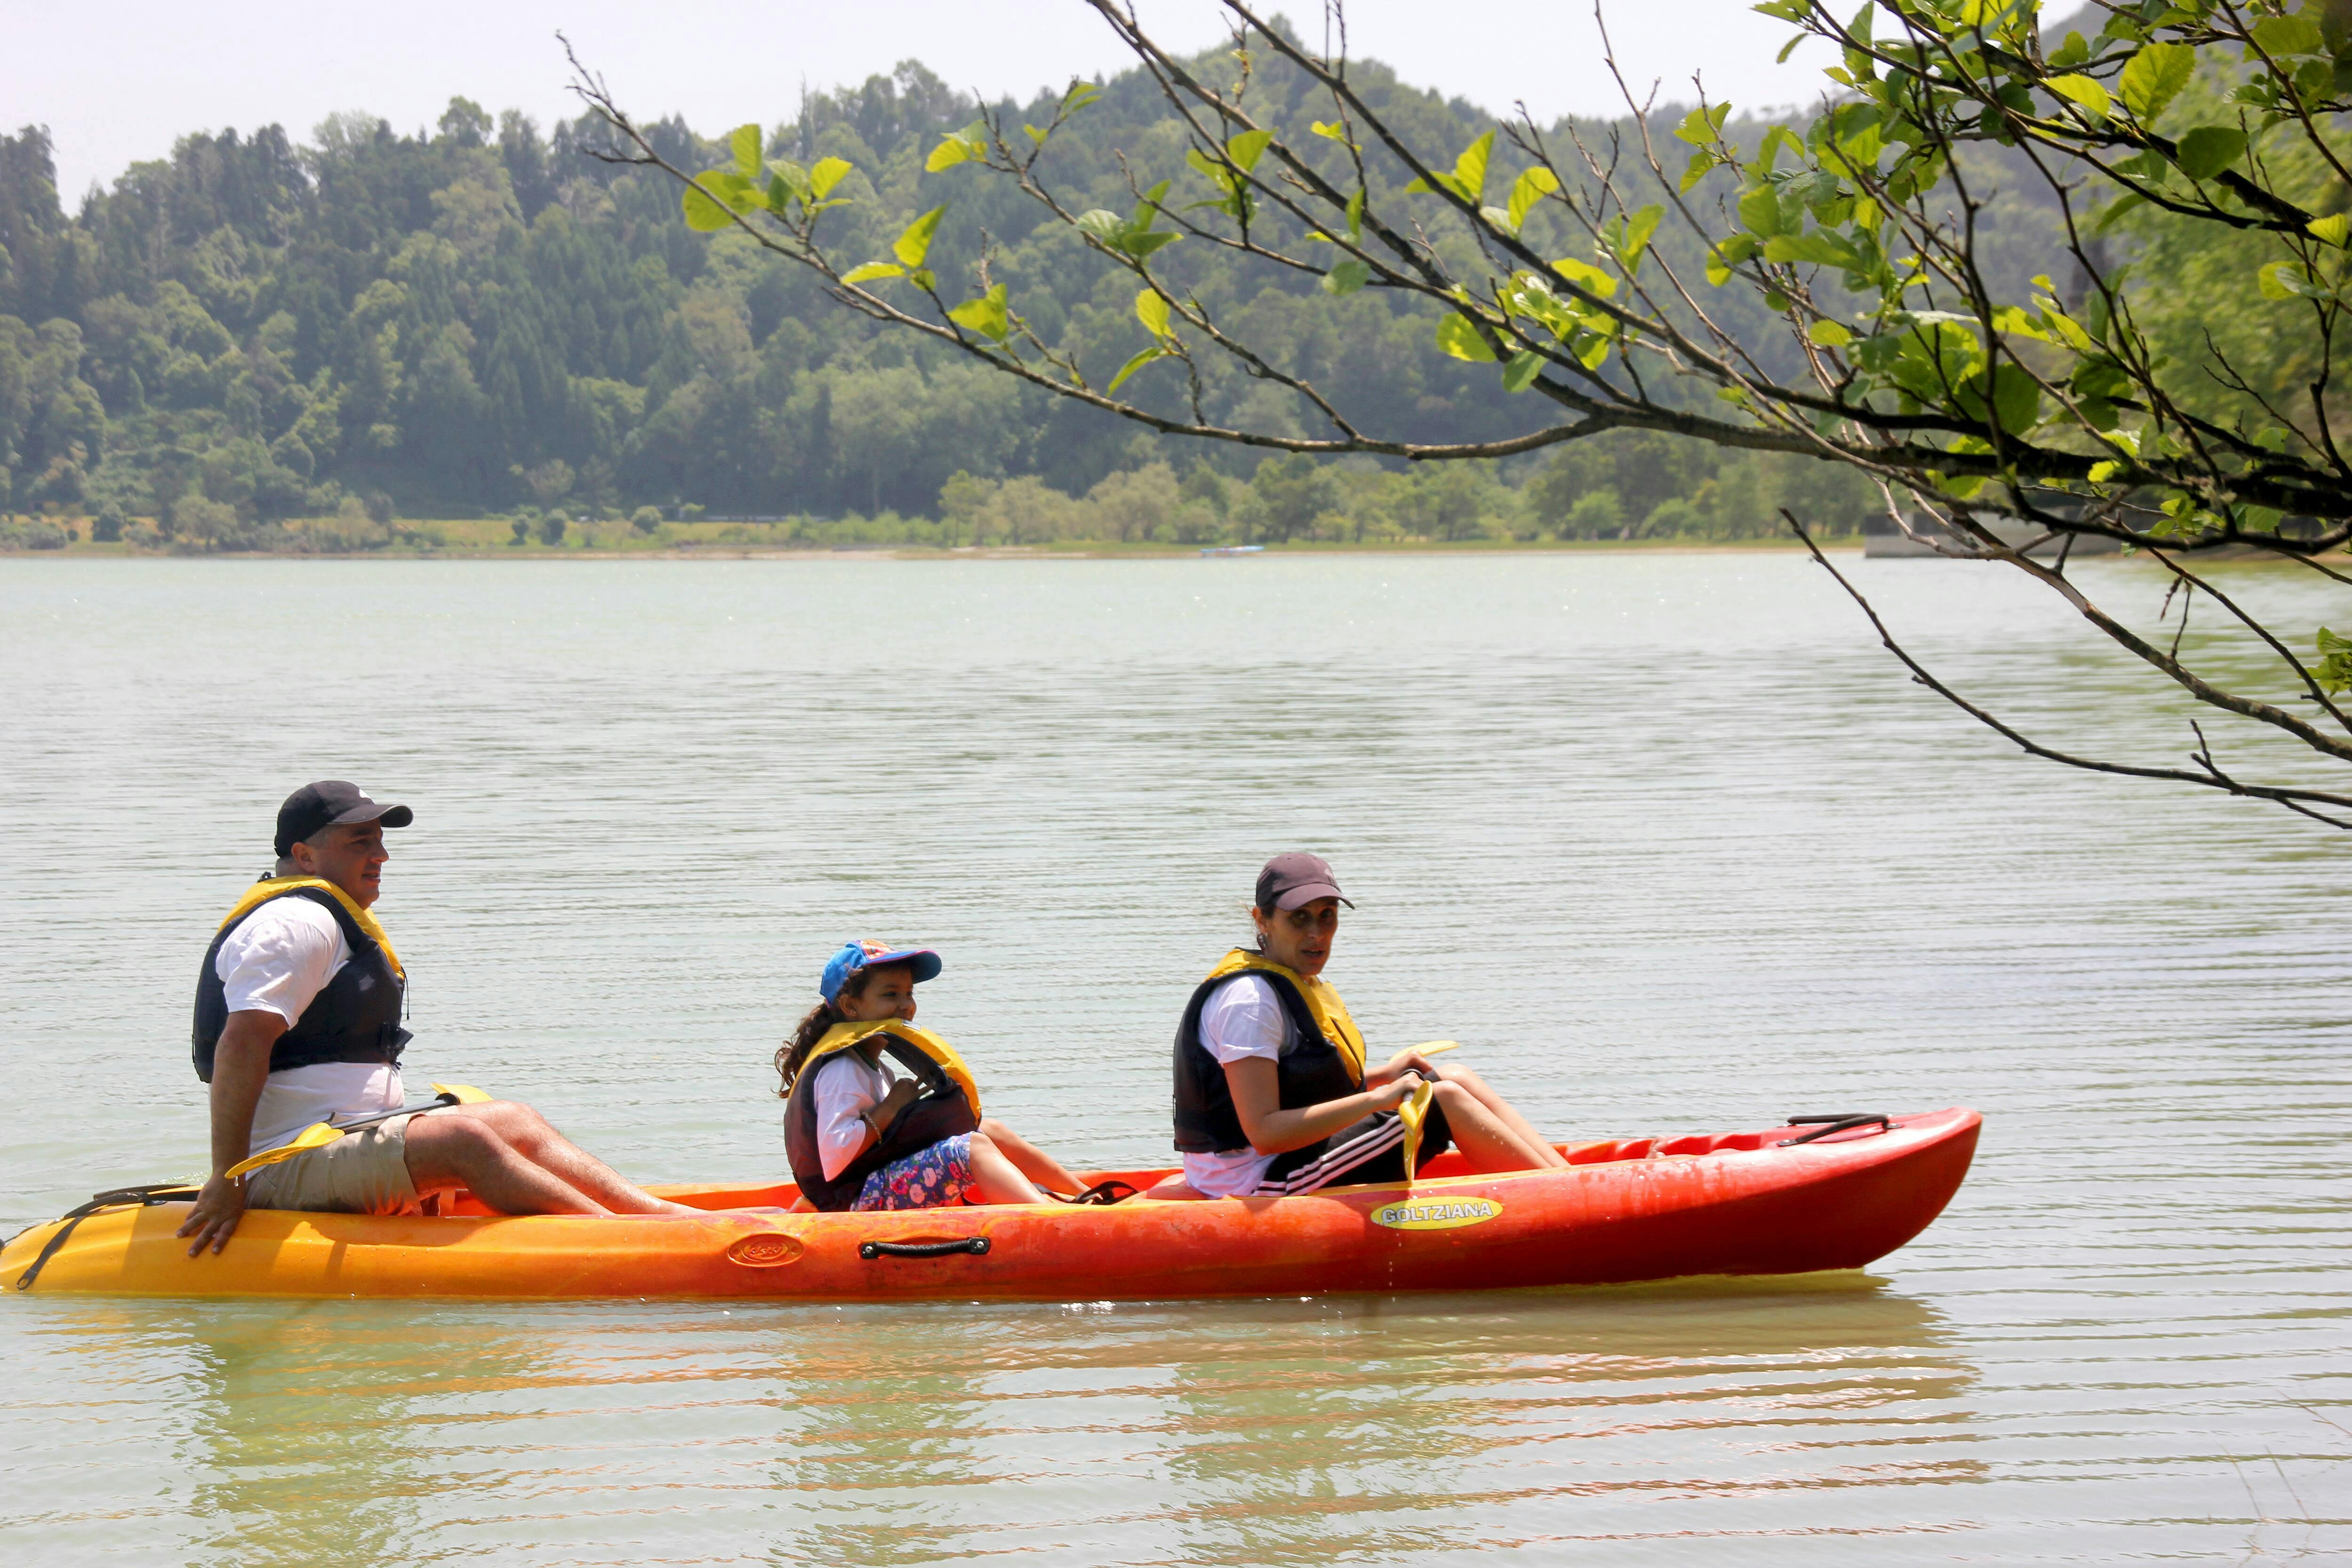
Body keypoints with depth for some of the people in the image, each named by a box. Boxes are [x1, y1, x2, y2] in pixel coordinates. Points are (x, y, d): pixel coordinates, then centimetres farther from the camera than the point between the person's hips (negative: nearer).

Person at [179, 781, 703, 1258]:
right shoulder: (297, 923, -11)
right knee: (462, 1141, -27)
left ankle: (656, 1214, -7)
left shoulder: (335, 920, 25)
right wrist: (227, 1178, -27)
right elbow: (241, 1044, -22)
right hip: (286, 1173, -11)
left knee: (513, 1121, 5)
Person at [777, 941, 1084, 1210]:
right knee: (973, 1147, -24)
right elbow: (834, 1160, -25)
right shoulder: (841, 1070, -13)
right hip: (853, 1200, -11)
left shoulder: (871, 1066, 21)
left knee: (992, 1131, 14)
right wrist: (890, 1110, -17)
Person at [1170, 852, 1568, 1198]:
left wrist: (1382, 1076, 10)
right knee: (1446, 1101, -11)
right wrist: (1377, 1099, -26)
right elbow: (1264, 1133, -27)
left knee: (1456, 1077, 8)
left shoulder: (1302, 984, 13)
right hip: (1257, 1184, -11)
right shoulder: (1249, 997, -20)